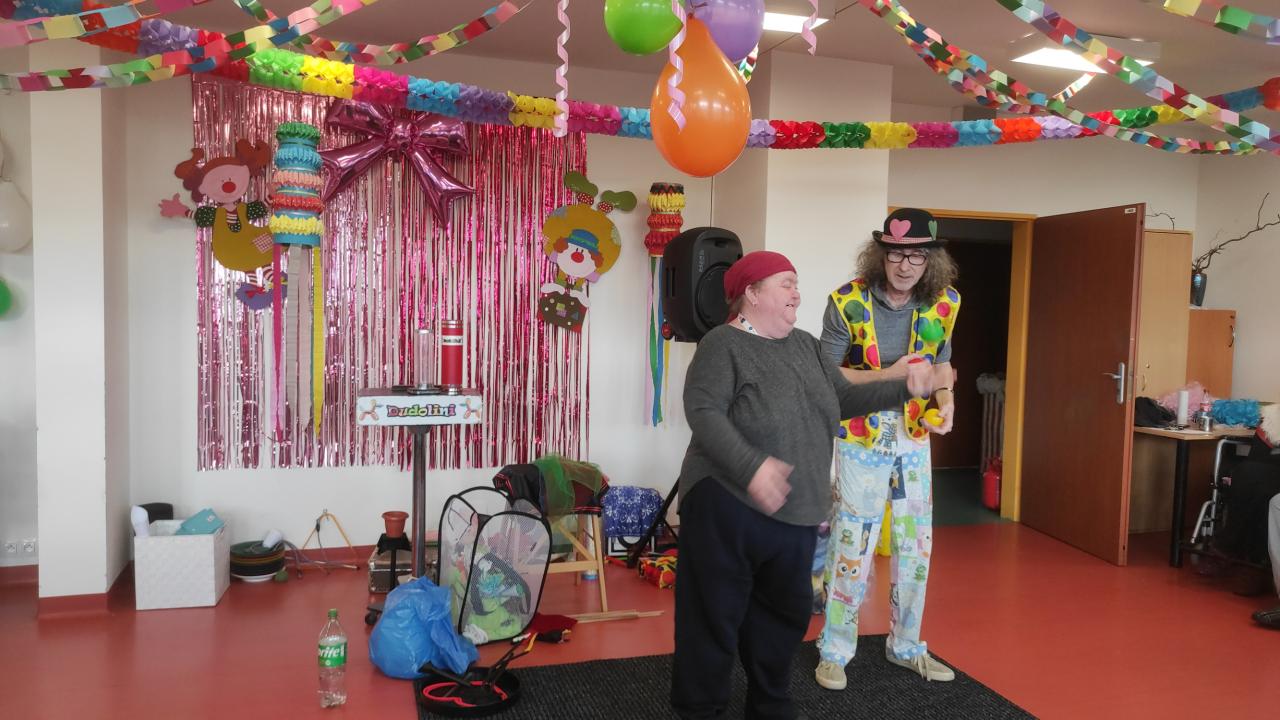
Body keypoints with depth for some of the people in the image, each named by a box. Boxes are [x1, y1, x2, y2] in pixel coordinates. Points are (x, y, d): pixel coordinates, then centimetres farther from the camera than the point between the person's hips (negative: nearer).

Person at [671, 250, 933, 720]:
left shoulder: (806, 346, 13)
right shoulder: (724, 345, -11)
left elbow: (843, 399, 17)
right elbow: (703, 413, -22)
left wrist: (903, 388, 5)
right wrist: (751, 466, -32)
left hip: (794, 512, 8)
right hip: (727, 507, -8)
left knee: (785, 612, 19)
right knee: (716, 616, 2)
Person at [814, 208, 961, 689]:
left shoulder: (943, 304, -3)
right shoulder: (847, 302, -17)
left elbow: (942, 361, 11)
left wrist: (945, 397, -10)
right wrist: (888, 375, -25)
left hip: (915, 437, 5)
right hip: (862, 439, -4)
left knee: (916, 547, 13)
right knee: (853, 549, 2)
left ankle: (905, 646, 33)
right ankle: (835, 651, 20)